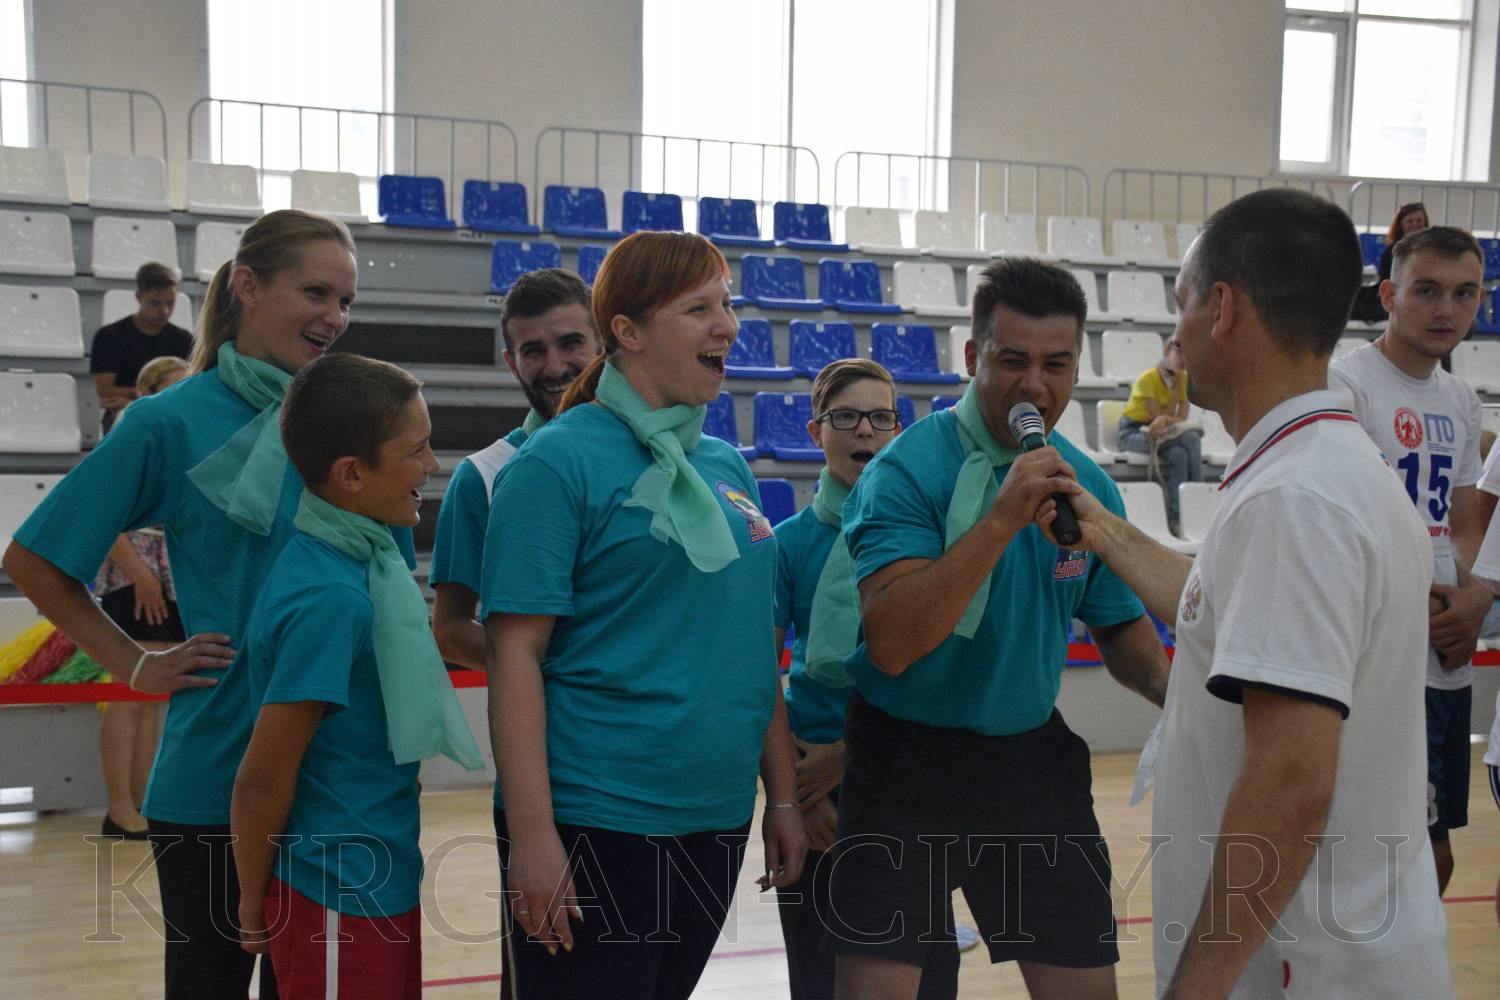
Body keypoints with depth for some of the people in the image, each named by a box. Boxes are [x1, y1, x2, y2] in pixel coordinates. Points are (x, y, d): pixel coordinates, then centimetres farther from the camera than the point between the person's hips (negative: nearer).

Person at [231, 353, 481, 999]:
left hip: (381, 881, 8)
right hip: (341, 902, -8)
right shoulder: (330, 598, -25)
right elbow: (262, 783, -20)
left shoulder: (360, 556, 1)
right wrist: (254, 915, -7)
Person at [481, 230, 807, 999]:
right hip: (593, 823, -6)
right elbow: (515, 654, -14)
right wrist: (531, 834, -18)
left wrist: (783, 795, 11)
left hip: (717, 819, 7)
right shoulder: (558, 462, -10)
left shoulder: (727, 465, 9)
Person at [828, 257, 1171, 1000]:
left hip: (1036, 757, 5)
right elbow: (891, 644, -26)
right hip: (909, 761, -4)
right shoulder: (906, 471, -14)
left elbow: (1119, 626, 14)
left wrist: (1169, 687, -8)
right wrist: (1003, 519, -30)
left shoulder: (1088, 484, 2)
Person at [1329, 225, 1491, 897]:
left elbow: (1465, 522, 19)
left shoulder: (1462, 403, 15)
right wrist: (1418, 605, -10)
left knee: (1433, 854, 16)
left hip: (1448, 659, 8)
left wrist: (1475, 597, -2)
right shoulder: (1346, 383, -11)